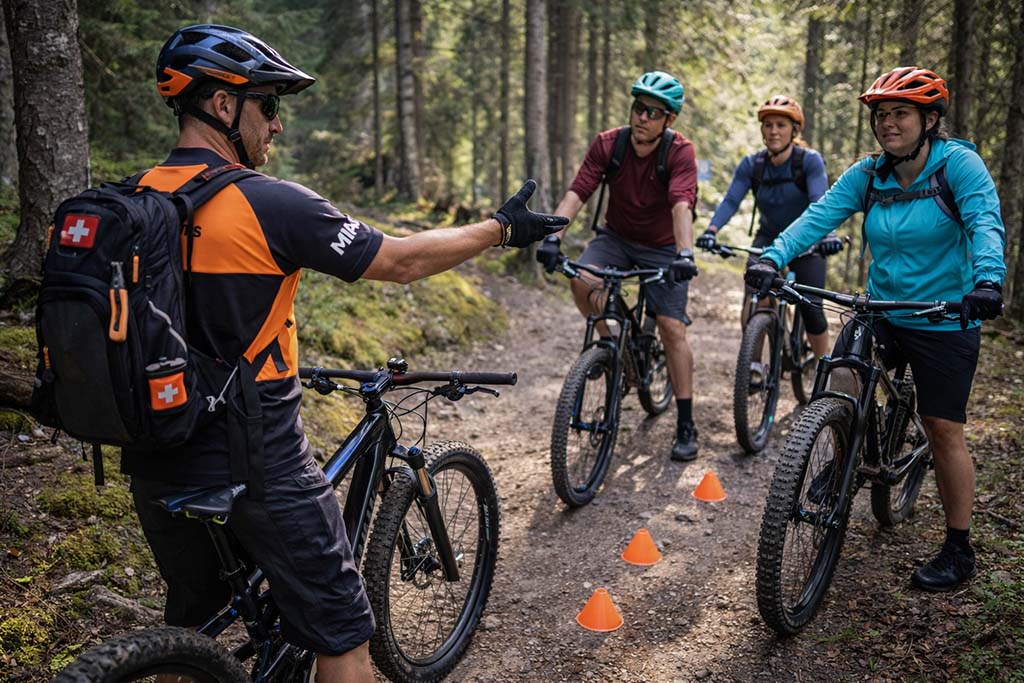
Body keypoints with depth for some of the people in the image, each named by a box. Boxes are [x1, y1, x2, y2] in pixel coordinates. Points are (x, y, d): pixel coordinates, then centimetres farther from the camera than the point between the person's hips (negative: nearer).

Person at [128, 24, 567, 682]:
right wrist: (502, 227, 2)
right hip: (255, 462, -7)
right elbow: (401, 261, -12)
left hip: (158, 460, 7)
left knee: (190, 624, 27)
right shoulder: (269, 204, -18)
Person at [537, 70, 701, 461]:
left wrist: (685, 254, -50)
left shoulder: (680, 153, -20)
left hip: (662, 247, -2)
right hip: (616, 236, 2)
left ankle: (686, 427, 0)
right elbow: (577, 193, -23)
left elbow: (681, 205, -34)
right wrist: (553, 237, -38)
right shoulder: (607, 144, -14)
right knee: (582, 282, -29)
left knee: (673, 329, -9)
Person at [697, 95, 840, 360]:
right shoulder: (752, 164, -8)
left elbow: (820, 202, -28)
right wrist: (711, 230, -37)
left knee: (811, 309, -10)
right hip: (768, 239, 2)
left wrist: (827, 234, -47)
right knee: (752, 307, -18)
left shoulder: (810, 161, -15)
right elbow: (730, 200, -18)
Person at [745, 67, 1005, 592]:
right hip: (881, 311, 4)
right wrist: (773, 257, -32)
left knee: (943, 431, 0)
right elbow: (818, 216, -14)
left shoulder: (959, 164, -12)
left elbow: (986, 224, -25)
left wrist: (988, 278, -45)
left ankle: (958, 550, 16)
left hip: (946, 321, -4)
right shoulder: (868, 175, -1)